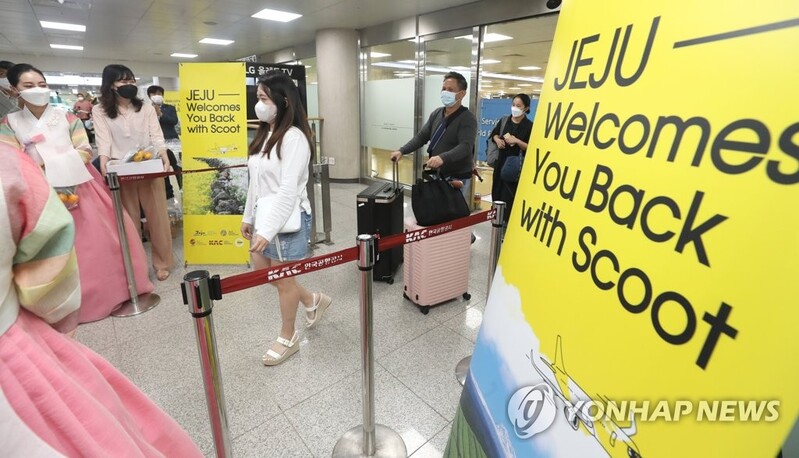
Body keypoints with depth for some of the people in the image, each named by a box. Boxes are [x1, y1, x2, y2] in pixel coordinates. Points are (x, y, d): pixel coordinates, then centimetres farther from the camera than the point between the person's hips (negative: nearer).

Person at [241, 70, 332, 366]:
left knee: (284, 280, 6)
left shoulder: (293, 137, -18)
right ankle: (313, 301, 38)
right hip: (265, 216, 9)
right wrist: (249, 216, 16)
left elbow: (289, 190, -24)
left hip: (288, 220, -9)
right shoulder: (265, 134, 10)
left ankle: (288, 339, 30)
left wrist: (267, 230, -26)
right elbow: (255, 181, 14)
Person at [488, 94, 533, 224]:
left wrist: (516, 141, -22)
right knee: (497, 192, 11)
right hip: (501, 162, 5)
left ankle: (507, 222, 8)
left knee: (510, 196, -4)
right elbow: (494, 134, 21)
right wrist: (497, 140, 0)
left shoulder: (529, 126, -9)